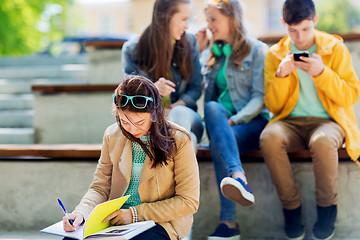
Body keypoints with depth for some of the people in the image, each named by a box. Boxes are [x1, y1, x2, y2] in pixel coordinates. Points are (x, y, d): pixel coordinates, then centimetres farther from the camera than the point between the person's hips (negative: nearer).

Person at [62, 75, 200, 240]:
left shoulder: (178, 141, -8)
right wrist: (81, 212, -13)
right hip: (115, 219, 4)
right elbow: (100, 188, 9)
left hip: (160, 223, -4)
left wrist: (136, 213, -15)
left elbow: (189, 202, -8)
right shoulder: (112, 136, 6)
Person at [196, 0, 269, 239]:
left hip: (253, 121, -3)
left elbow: (261, 97, -5)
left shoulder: (257, 50, 5)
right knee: (212, 107, -34)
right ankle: (239, 177, -55)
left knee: (217, 142, -35)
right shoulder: (214, 54, 23)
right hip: (221, 121, 4)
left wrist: (233, 121, -19)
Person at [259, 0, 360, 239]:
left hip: (328, 121, -1)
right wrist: (281, 75, -13)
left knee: (322, 141, -38)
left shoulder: (336, 49, 4)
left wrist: (322, 73, -17)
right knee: (269, 137, -34)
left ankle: (327, 207, -10)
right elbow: (273, 106, 5)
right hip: (291, 122, 2)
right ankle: (291, 206, -13)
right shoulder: (275, 55, 8)